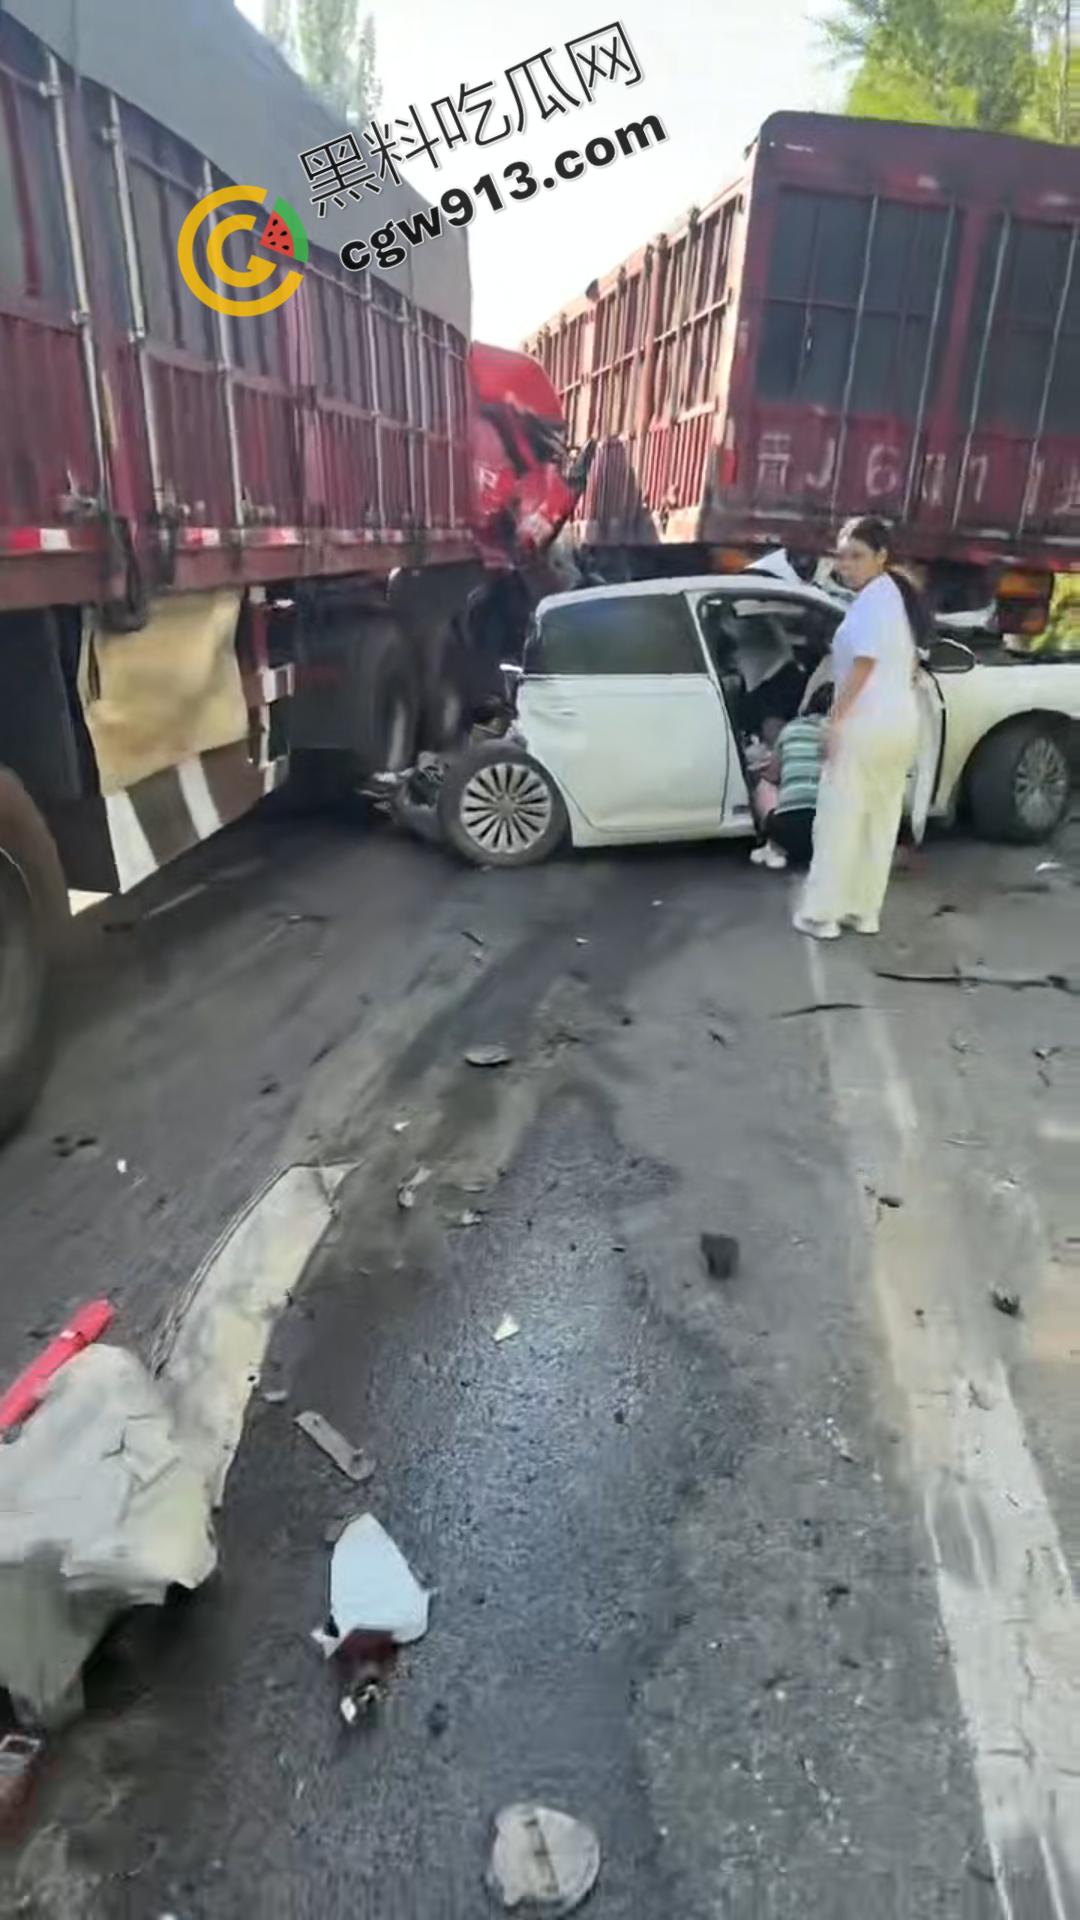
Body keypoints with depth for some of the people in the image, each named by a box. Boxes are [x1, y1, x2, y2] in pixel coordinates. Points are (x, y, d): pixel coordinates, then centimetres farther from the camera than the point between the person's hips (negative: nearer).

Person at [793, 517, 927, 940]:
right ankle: (864, 911, 19)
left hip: (866, 721, -10)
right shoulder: (897, 593, 17)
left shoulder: (871, 598, -12)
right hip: (903, 722, 10)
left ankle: (821, 913, 0)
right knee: (881, 820, 12)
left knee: (839, 818, -4)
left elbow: (863, 665, -19)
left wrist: (835, 719, -18)